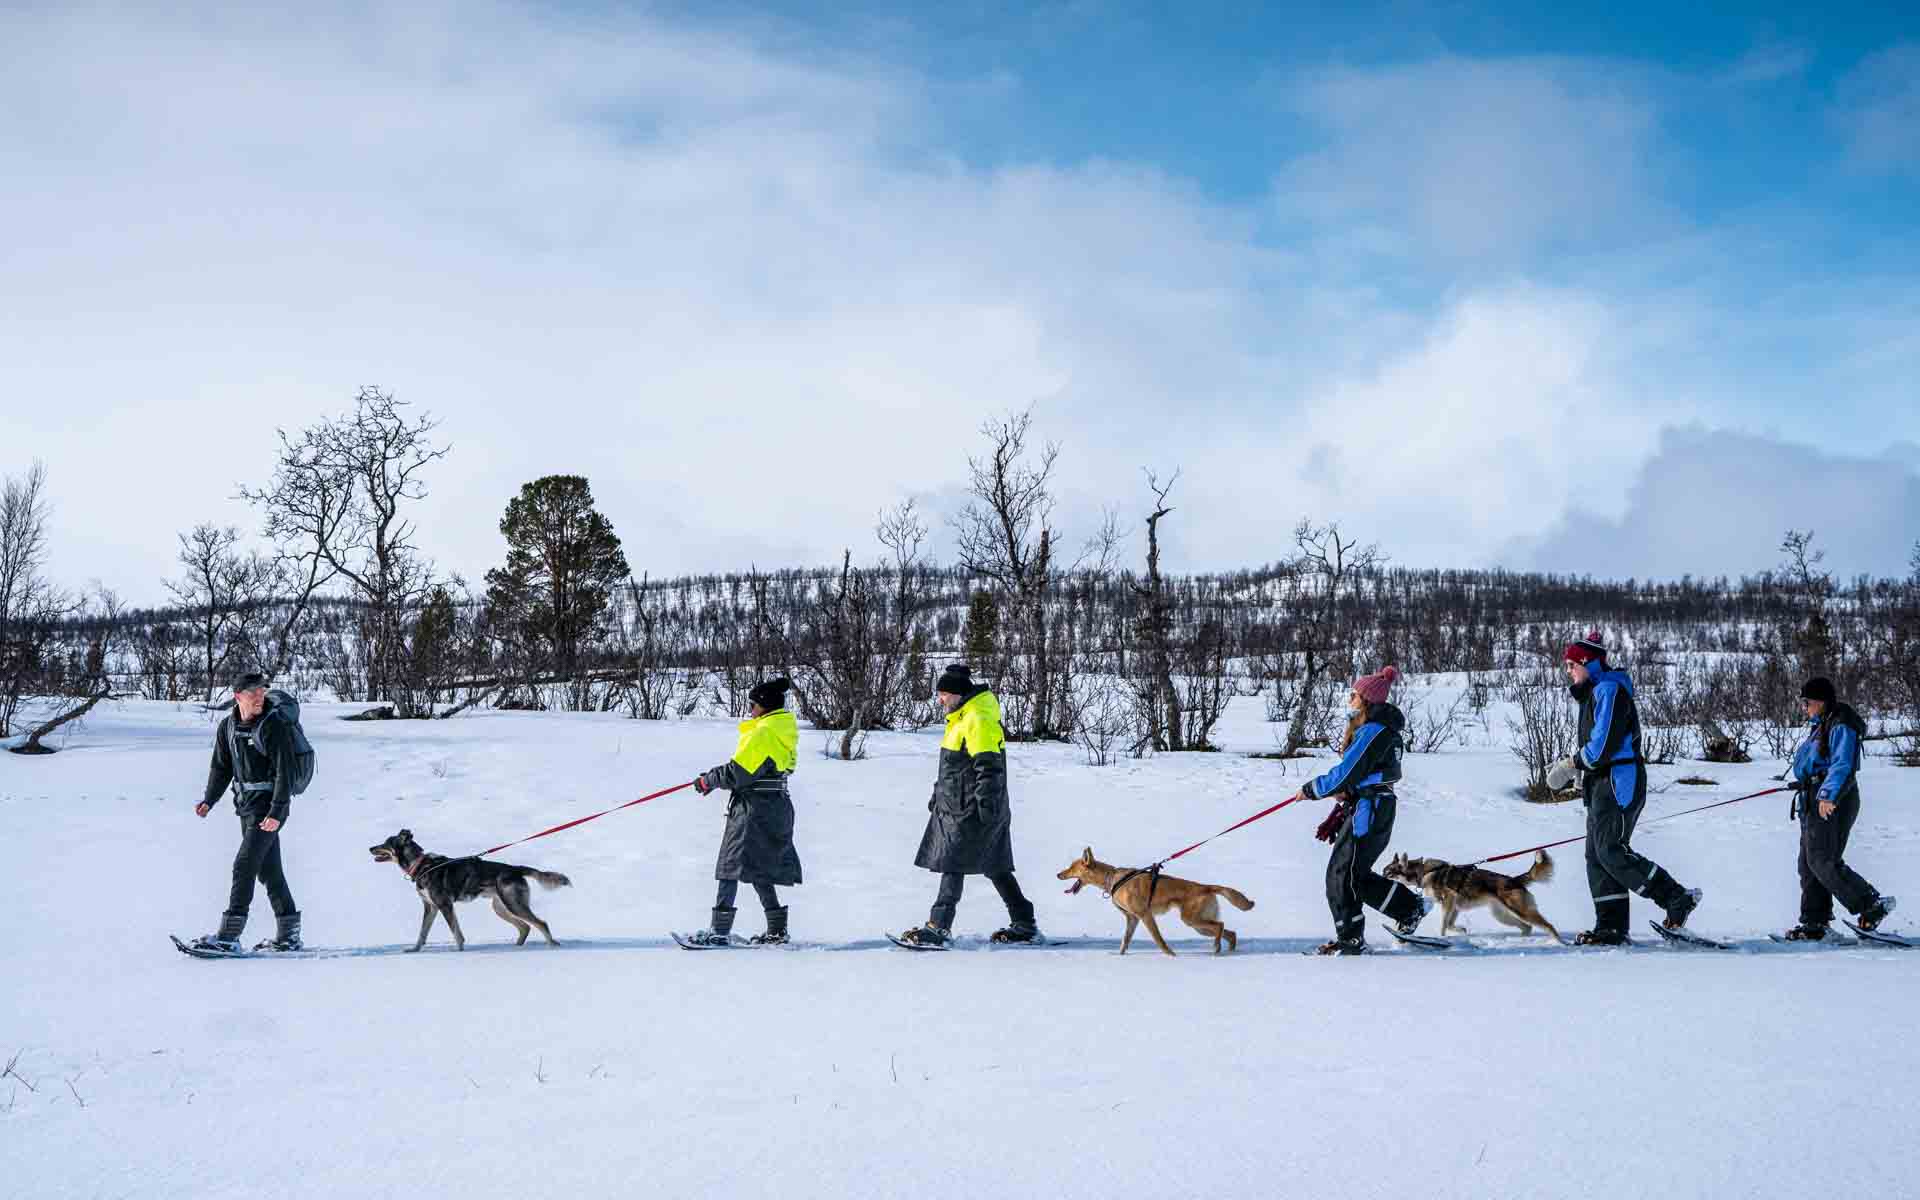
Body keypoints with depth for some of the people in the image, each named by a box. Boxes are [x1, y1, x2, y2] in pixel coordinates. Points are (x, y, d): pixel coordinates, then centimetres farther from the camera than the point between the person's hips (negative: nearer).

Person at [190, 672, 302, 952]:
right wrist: (209, 800, 0)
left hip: (270, 805, -7)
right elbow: (221, 767, 14)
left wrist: (277, 812, -24)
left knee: (244, 865, -13)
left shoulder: (274, 726, -14)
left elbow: (284, 772, -17)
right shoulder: (227, 727, 6)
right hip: (246, 805, 7)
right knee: (268, 869, 11)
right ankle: (288, 935, 18)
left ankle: (228, 936, -14)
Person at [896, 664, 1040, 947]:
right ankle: (1025, 925, 16)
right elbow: (951, 766, 26)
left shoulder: (979, 721, -15)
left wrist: (986, 803, -25)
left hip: (971, 811, -10)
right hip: (957, 807, 10)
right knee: (995, 867, 11)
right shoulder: (962, 719, 18)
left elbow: (988, 767, -21)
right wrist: (938, 796, 28)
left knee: (953, 864, -9)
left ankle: (938, 927, -9)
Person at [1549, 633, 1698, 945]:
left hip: (1619, 782, -10)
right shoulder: (1594, 692, 20)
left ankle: (1678, 898, -7)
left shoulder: (1609, 689, -12)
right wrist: (1574, 766, 8)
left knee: (1612, 852, -15)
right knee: (1597, 855, 5)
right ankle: (1611, 928, 5)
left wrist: (1572, 764, -10)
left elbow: (1604, 744, -20)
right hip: (1602, 784, 10)